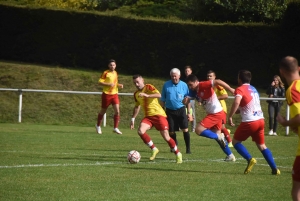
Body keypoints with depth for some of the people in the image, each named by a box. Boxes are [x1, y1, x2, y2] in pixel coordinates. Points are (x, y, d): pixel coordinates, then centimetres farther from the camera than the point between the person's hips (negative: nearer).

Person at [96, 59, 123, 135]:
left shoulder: (115, 73, 10)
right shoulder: (105, 73, -9)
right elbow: (100, 82, -12)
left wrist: (119, 85, 5)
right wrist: (108, 84, -23)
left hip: (114, 94, 4)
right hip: (106, 94, -4)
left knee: (117, 111, -10)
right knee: (103, 111, 8)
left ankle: (115, 128, -3)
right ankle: (98, 126, 30)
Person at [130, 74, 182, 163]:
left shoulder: (149, 87, -7)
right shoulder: (136, 94, 13)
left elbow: (159, 95, -25)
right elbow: (137, 107, 27)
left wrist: (147, 95, -37)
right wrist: (133, 119, 22)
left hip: (158, 114, -6)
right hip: (148, 116, 6)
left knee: (166, 136, -9)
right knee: (140, 131, -21)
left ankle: (178, 154, 9)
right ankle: (154, 149, -5)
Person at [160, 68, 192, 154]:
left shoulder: (184, 85, 1)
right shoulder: (166, 85, 1)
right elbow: (162, 100, 7)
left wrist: (189, 112, 5)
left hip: (181, 110, -1)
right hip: (170, 111, 1)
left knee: (185, 129, -11)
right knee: (171, 131, 3)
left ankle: (188, 148, -4)